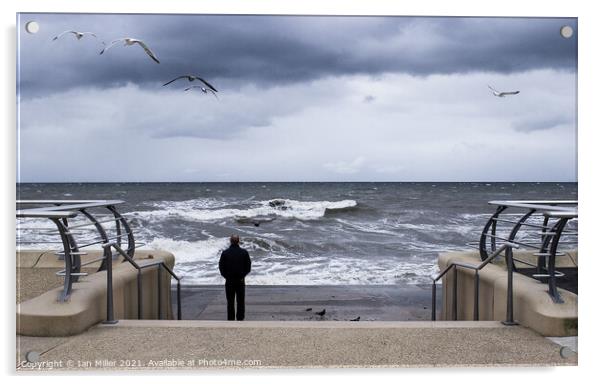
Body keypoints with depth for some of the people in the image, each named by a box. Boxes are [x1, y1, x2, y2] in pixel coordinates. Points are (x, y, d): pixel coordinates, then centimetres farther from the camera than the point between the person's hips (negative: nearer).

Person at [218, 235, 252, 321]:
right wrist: (242, 275, 8)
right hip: (240, 280, 0)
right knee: (240, 301, 10)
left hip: (229, 281, 0)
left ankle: (231, 319, 11)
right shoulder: (244, 252, -5)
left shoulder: (225, 253, -7)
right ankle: (240, 318, 11)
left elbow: (221, 267, -5)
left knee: (230, 301, 8)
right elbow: (248, 266, -2)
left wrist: (226, 276, 6)